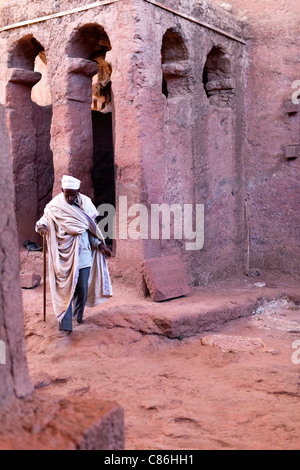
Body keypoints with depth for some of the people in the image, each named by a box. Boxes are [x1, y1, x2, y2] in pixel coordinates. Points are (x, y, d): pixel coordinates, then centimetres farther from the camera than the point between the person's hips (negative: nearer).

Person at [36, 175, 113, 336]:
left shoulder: (86, 204, 4)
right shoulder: (55, 206, -5)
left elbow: (91, 228, 12)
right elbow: (44, 219, 2)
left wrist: (100, 245, 7)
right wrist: (42, 226, -22)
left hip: (83, 253, 3)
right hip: (64, 254, -3)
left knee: (83, 287, 9)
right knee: (65, 289, -4)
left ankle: (78, 316, 33)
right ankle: (65, 326, 0)